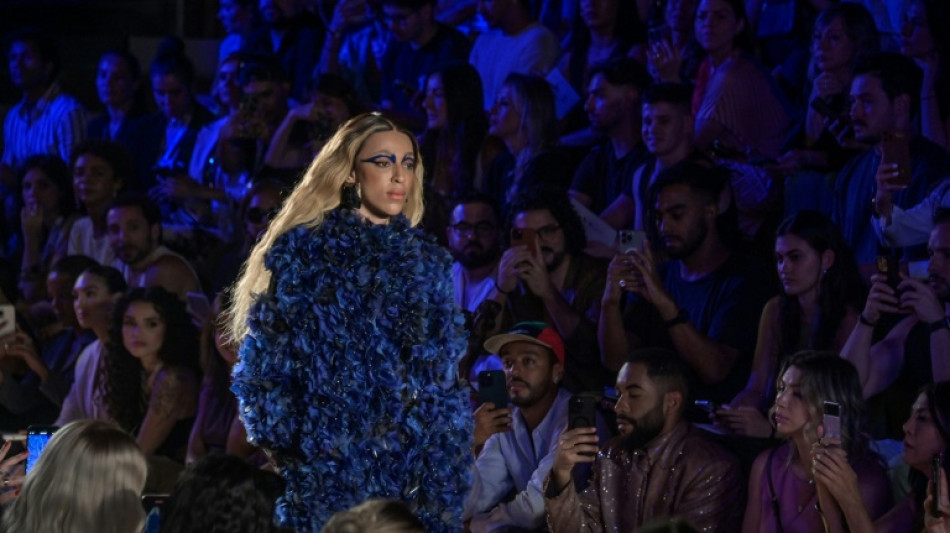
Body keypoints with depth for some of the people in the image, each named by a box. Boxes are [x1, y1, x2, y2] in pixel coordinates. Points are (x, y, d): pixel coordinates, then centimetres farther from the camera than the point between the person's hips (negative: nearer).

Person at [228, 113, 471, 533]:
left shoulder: (427, 263, 14)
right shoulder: (302, 252, 1)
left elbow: (444, 379, 16)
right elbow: (263, 364, 0)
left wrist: (449, 477, 8)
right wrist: (289, 444, -9)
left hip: (414, 478, 4)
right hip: (326, 472, -4)